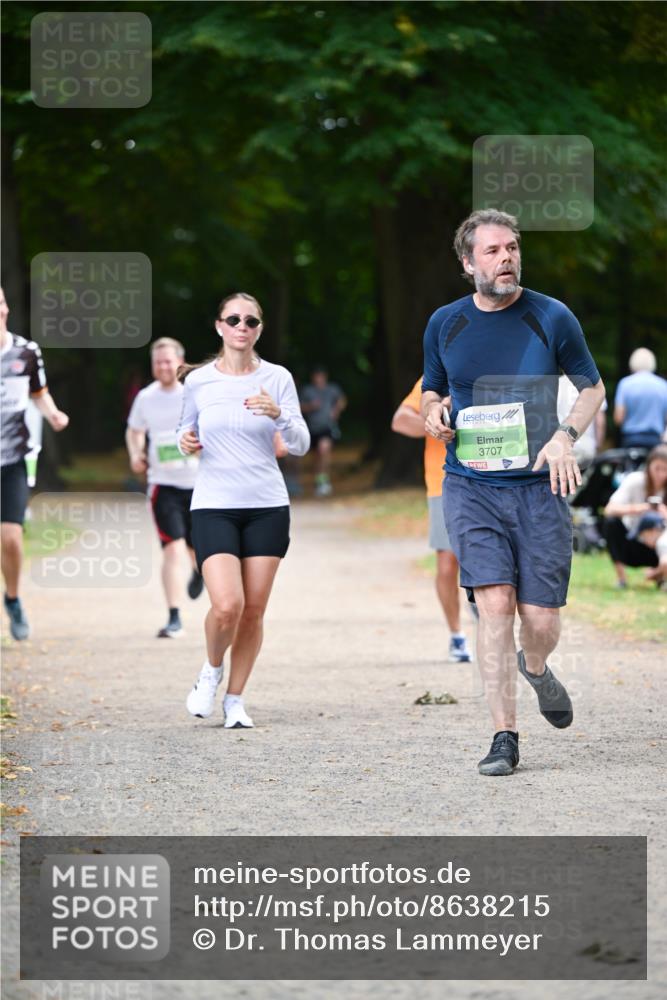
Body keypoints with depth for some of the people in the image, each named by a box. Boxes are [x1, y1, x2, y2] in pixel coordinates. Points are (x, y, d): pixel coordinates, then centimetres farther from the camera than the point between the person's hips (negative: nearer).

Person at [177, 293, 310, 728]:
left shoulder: (277, 378, 1)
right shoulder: (198, 381, 3)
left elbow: (300, 446, -2)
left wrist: (278, 414, -20)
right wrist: (186, 442, -5)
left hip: (267, 507, 1)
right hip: (213, 507, -1)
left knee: (254, 611, 0)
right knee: (227, 606, -17)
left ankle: (235, 700, 17)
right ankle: (211, 672, 13)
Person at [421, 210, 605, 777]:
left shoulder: (553, 318, -1)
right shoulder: (445, 324, 5)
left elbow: (593, 388, 9)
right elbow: (432, 391, 20)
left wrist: (565, 437, -9)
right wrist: (435, 414, -4)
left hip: (539, 486, 0)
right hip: (471, 487, 1)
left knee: (542, 620, -2)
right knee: (495, 603, -14)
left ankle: (535, 667, 36)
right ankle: (504, 737, -8)